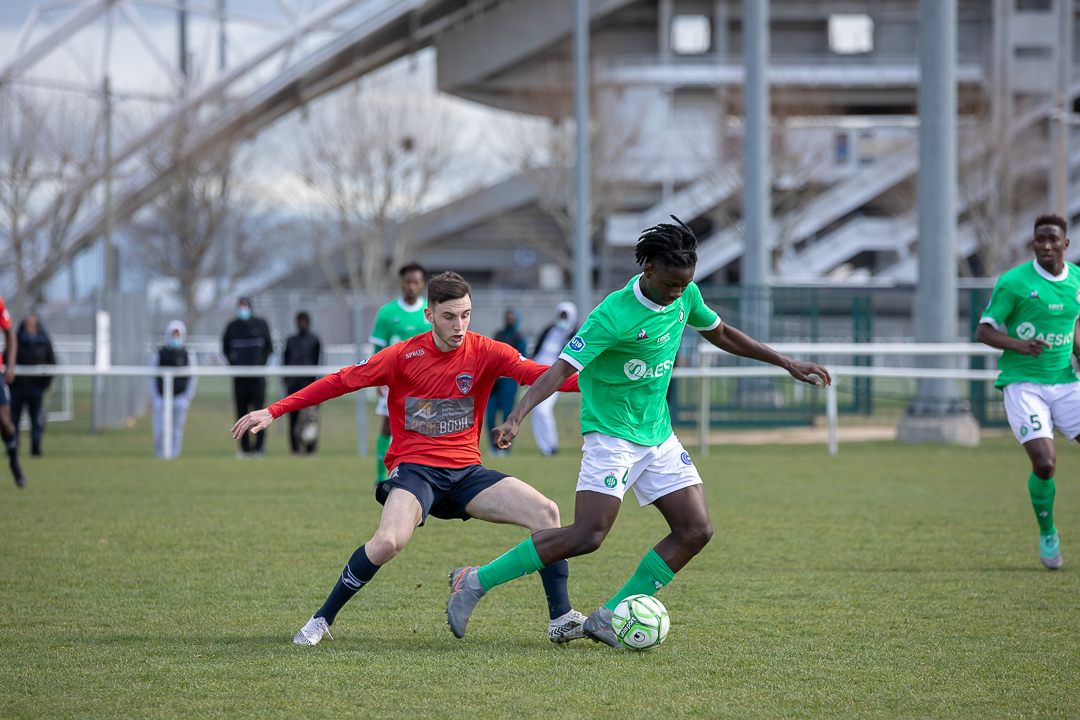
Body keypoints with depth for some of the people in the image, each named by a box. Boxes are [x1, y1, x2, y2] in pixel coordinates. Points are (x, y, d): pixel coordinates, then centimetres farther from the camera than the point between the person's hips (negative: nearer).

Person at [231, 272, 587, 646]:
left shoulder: (485, 352, -1)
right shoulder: (403, 356, -6)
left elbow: (541, 375, -8)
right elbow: (339, 382, -1)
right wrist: (274, 411, -3)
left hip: (466, 471, 3)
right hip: (414, 469, -3)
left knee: (545, 511, -15)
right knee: (388, 541, -31)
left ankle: (561, 617, -5)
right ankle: (322, 619, -11)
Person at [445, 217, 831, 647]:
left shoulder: (685, 297, 1)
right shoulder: (613, 316, -22)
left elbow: (720, 334, 21)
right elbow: (561, 370, -27)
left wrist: (785, 363, 23)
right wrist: (515, 419, -40)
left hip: (658, 434, 8)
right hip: (611, 433, -8)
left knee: (696, 531, -4)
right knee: (588, 535, -20)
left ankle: (608, 619, 0)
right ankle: (475, 583, -8)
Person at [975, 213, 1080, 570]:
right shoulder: (1013, 282, -9)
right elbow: (983, 331, -7)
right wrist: (1019, 344, -24)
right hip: (1023, 383, -5)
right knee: (1044, 462, -18)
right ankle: (1047, 534, 7)